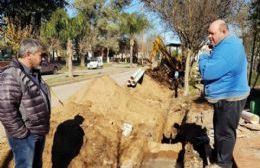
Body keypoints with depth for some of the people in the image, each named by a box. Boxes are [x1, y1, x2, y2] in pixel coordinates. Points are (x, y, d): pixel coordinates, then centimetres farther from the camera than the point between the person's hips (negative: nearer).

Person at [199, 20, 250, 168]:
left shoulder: (228, 47, -25)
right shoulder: (227, 44, 11)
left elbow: (208, 72, -30)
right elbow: (217, 69, 18)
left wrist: (204, 56, -12)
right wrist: (209, 55, 1)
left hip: (230, 98, -11)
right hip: (225, 96, 11)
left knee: (224, 131, 2)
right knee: (220, 128, 22)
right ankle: (218, 153, 39)